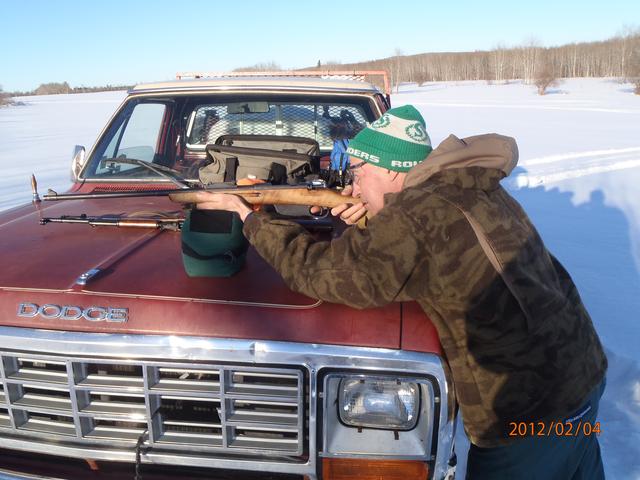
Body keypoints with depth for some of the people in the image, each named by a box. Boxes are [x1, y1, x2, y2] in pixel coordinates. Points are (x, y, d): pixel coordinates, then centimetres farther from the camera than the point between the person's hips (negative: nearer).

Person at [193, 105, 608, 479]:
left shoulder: (414, 219, -24)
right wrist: (378, 213, 2)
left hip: (529, 411, -8)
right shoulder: (477, 188, 1)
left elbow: (315, 270, -17)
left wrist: (250, 217, -5)